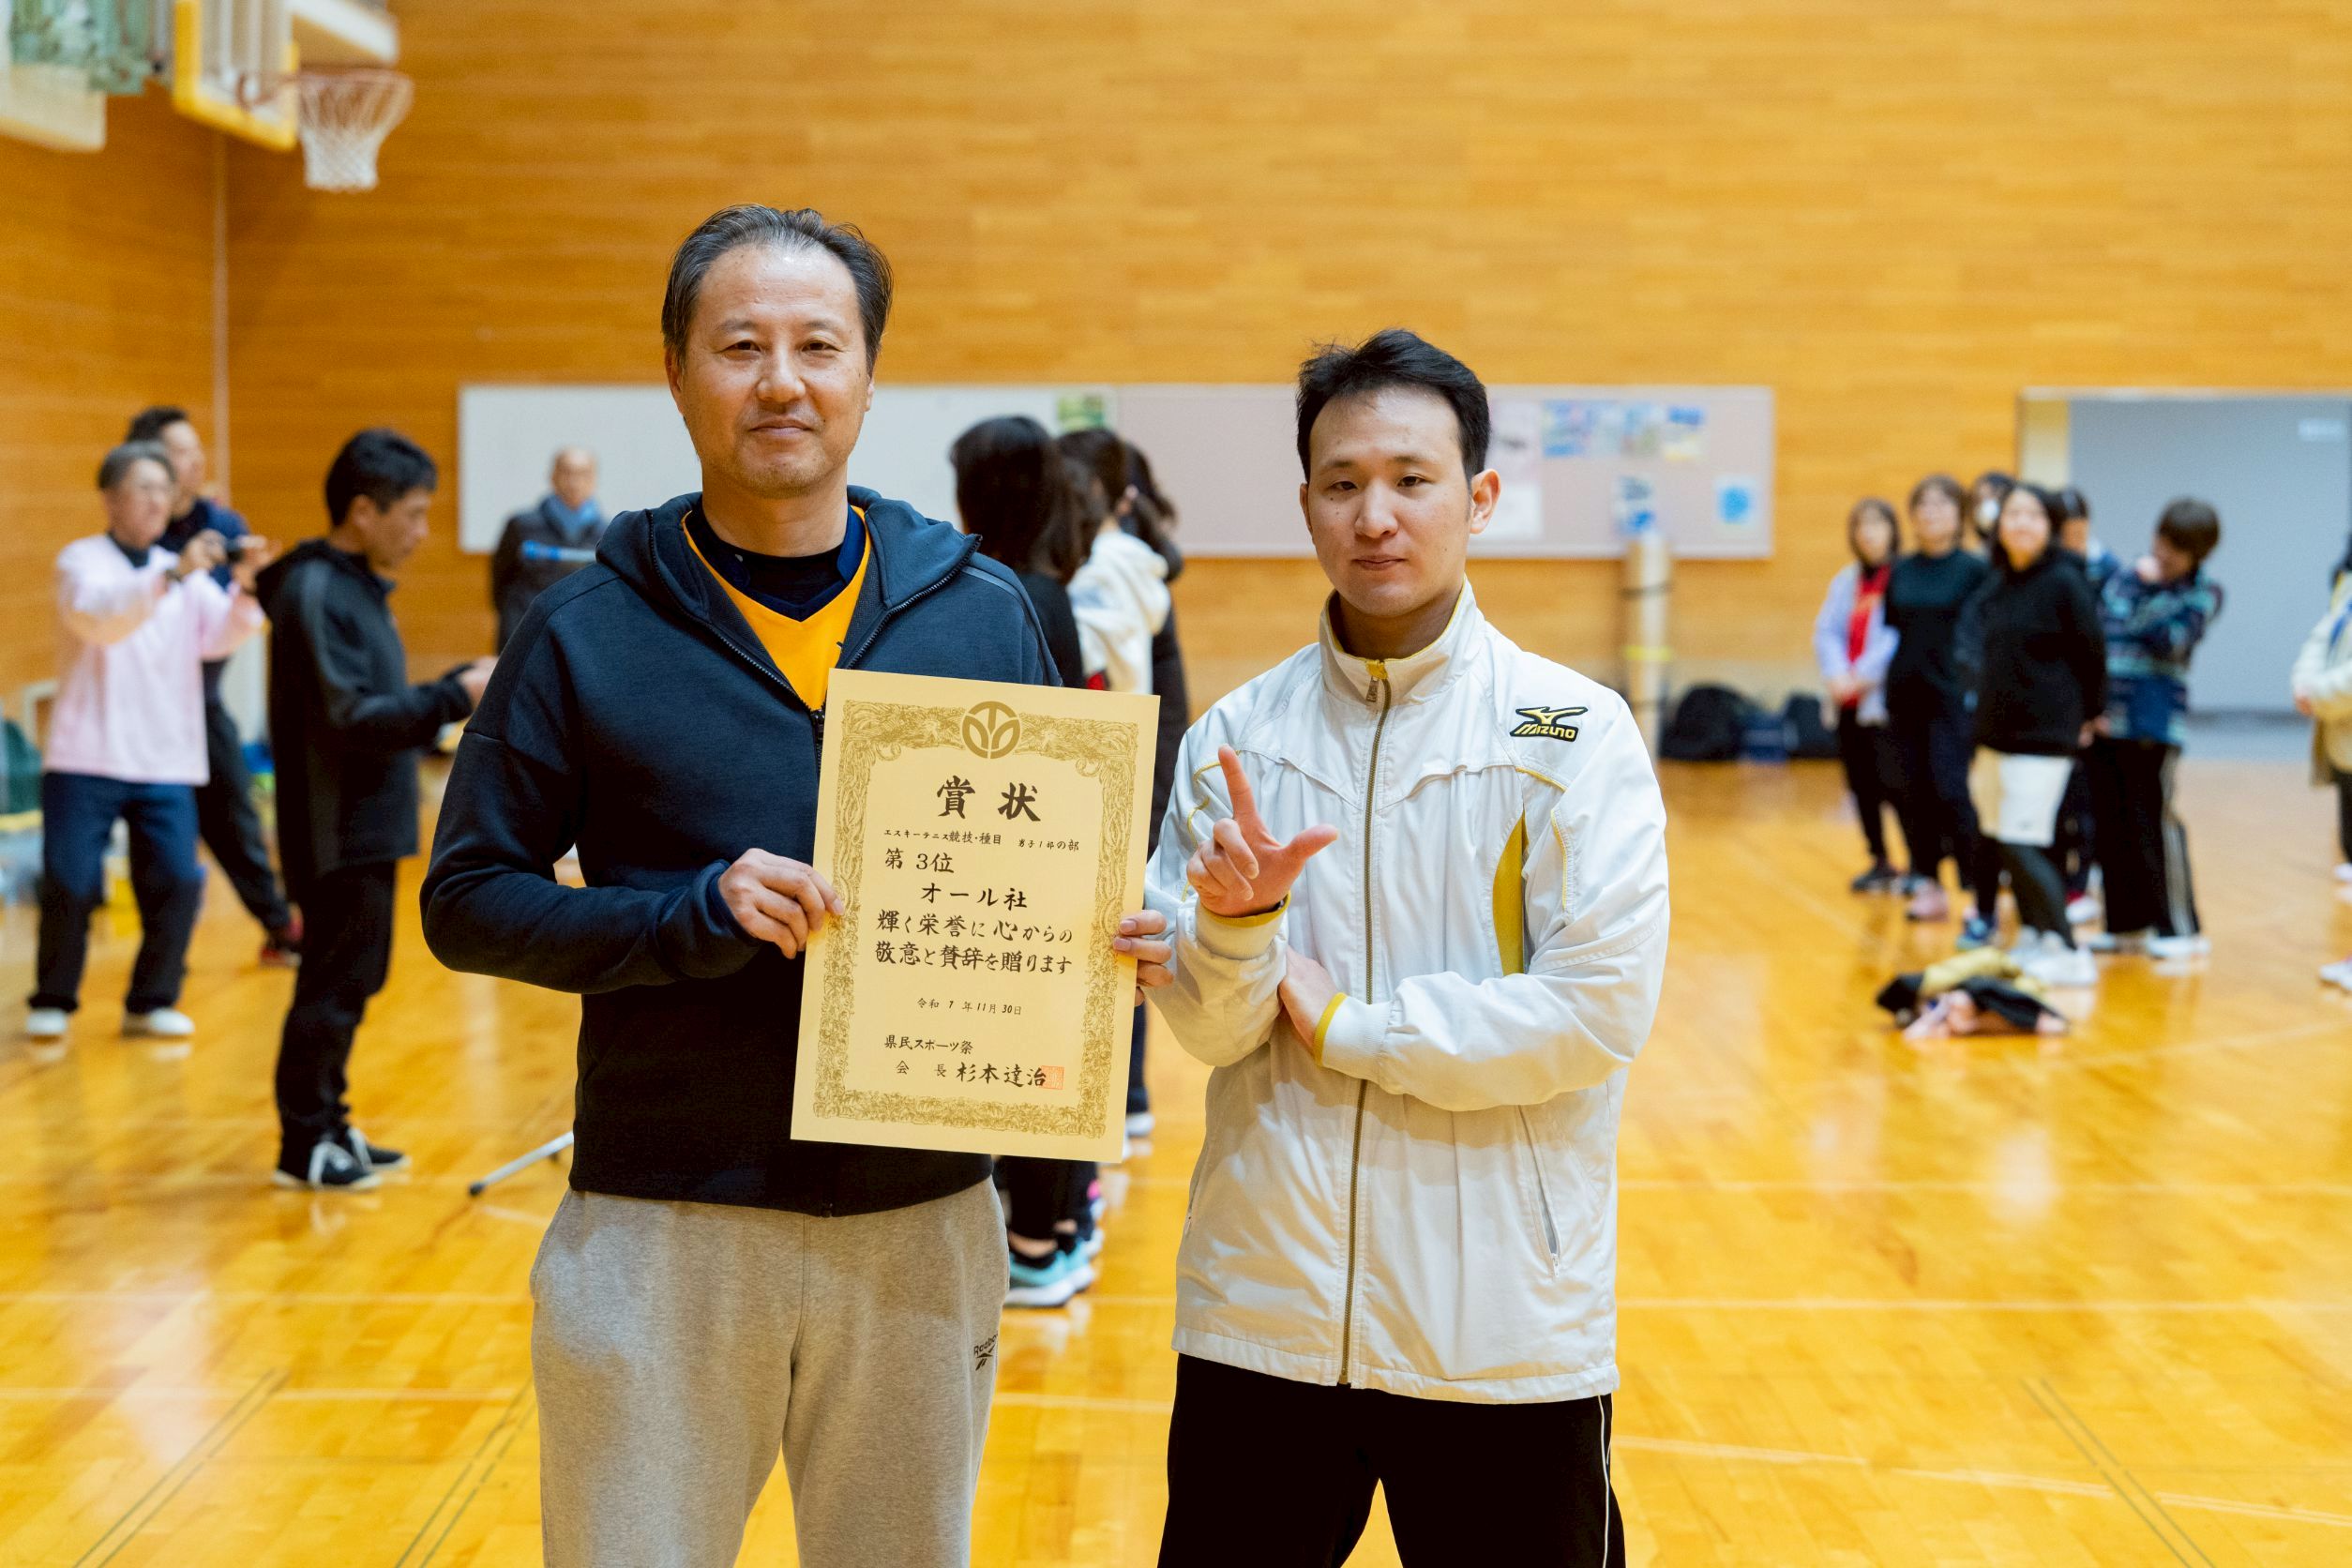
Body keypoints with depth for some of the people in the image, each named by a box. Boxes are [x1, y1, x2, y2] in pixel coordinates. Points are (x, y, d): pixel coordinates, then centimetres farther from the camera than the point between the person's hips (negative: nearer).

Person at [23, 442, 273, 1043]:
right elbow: (98, 616, -21)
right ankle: (52, 1003, 15)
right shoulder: (81, 560, 0)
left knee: (177, 881, -6)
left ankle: (151, 1003, 12)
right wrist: (172, 576, -35)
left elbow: (219, 636, -3)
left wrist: (245, 585, -22)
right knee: (71, 884, -6)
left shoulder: (187, 573, 14)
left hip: (166, 761, 4)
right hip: (86, 758, -4)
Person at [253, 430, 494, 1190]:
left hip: (369, 826, 9)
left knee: (352, 980, 15)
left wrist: (461, 683, 3)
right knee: (334, 984, -2)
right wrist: (456, 698, -23)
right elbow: (353, 720, -23)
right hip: (339, 832, -9)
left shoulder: (359, 586, 13)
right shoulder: (315, 594, -17)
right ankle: (303, 1145, 8)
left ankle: (330, 1126, 25)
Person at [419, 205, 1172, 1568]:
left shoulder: (986, 612, 3)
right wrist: (694, 917, -18)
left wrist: (1115, 946, -11)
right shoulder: (589, 633, -3)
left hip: (924, 1221, 2)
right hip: (662, 1227, -2)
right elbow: (469, 898, -2)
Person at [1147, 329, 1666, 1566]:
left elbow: (1599, 1013, -13)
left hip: (1503, 1326, -2)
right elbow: (1205, 1033, -2)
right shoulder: (1236, 736, 2)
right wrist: (1237, 921, -22)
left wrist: (1337, 1022, -10)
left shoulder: (1577, 732, -6)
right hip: (1261, 1312, 2)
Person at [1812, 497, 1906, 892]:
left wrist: (1864, 675, -17)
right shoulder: (1847, 581, 14)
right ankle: (1880, 863, 22)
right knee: (1861, 785, 11)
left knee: (1891, 783, -9)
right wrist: (1836, 673, -9)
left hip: (1887, 698, -7)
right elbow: (1827, 631, 8)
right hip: (1849, 700, 7)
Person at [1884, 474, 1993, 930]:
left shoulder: (1974, 570, -3)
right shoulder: (1900, 572, 10)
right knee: (1915, 795, 7)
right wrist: (1885, 694, 11)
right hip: (1906, 698, 5)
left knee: (1953, 794, -12)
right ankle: (1928, 886, 17)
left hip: (1953, 699, -5)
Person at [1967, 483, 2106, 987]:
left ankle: (2067, 953, -6)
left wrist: (2087, 715, 2)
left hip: (2043, 736, -7)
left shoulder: (2064, 583, -11)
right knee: (2003, 842, 10)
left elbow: (2091, 652, -6)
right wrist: (1982, 727, 13)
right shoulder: (1997, 583, 9)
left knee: (2022, 845, -11)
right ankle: (2031, 939, 23)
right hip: (1996, 732, 7)